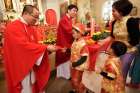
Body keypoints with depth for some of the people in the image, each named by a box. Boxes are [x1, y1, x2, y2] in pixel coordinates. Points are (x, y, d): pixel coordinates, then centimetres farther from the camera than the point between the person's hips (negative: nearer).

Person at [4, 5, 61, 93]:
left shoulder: (31, 28, 7)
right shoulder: (13, 27, -20)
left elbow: (34, 44, 7)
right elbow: (25, 45, -29)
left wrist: (47, 49, -9)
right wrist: (46, 47, -27)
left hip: (31, 64, 8)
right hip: (19, 66, -7)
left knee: (33, 85, 19)